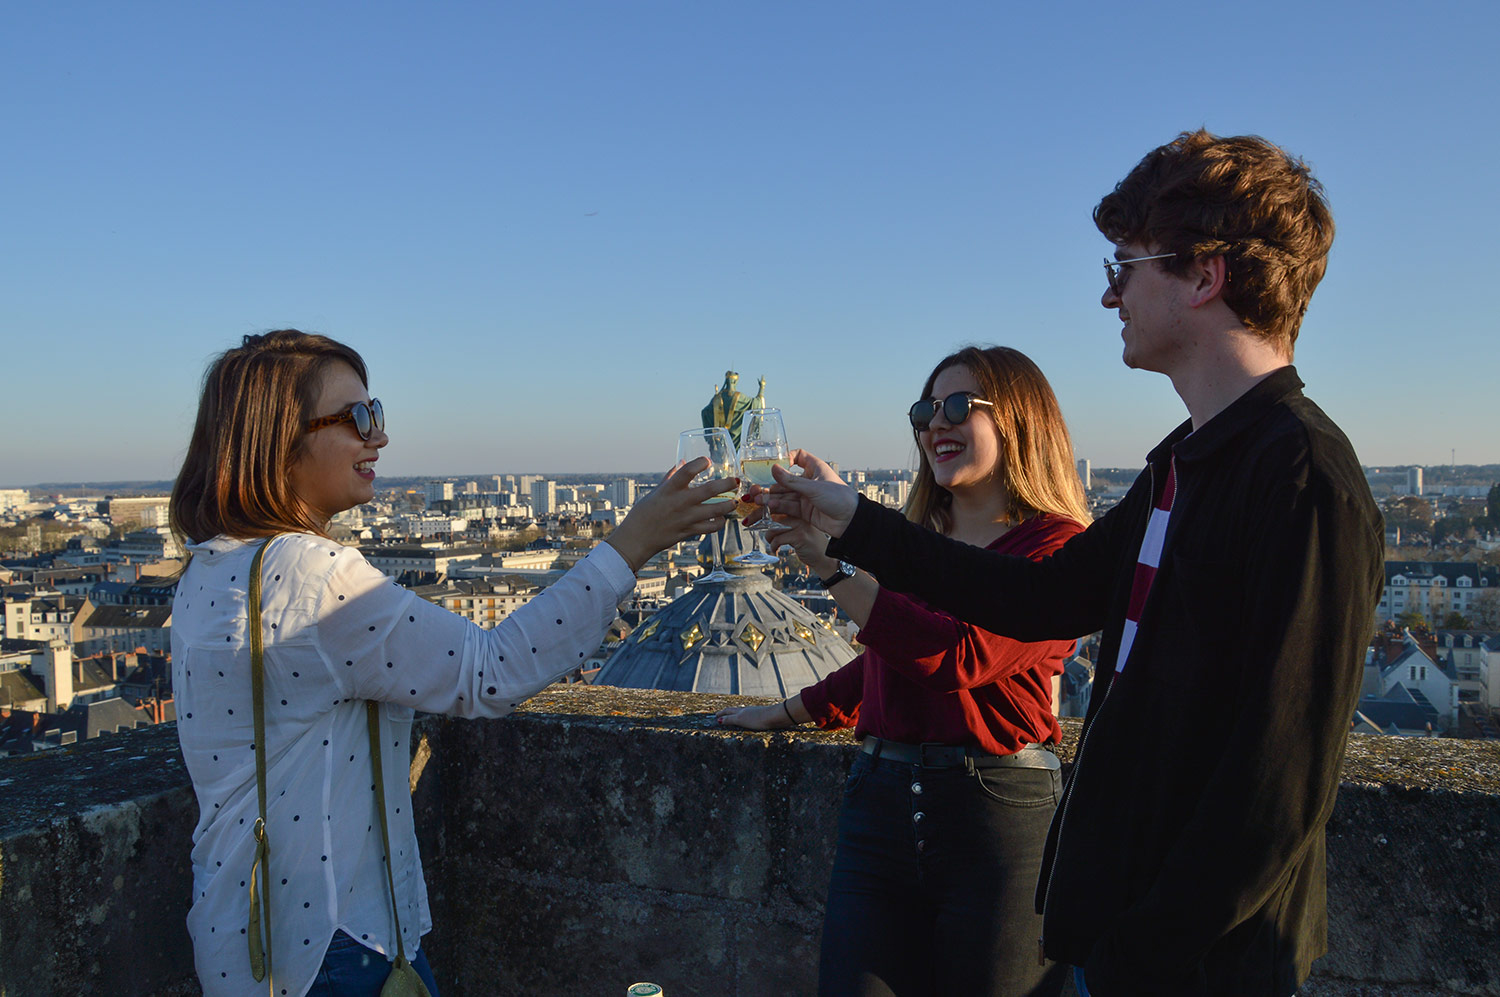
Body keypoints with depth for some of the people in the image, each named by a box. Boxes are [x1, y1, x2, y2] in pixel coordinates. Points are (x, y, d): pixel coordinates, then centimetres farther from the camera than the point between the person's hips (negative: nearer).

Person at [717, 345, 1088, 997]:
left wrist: (831, 557, -23)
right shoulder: (914, 540, 14)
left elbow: (960, 655, -22)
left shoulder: (1057, 546, -6)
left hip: (998, 813, -5)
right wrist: (788, 713, 30)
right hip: (880, 802, 5)